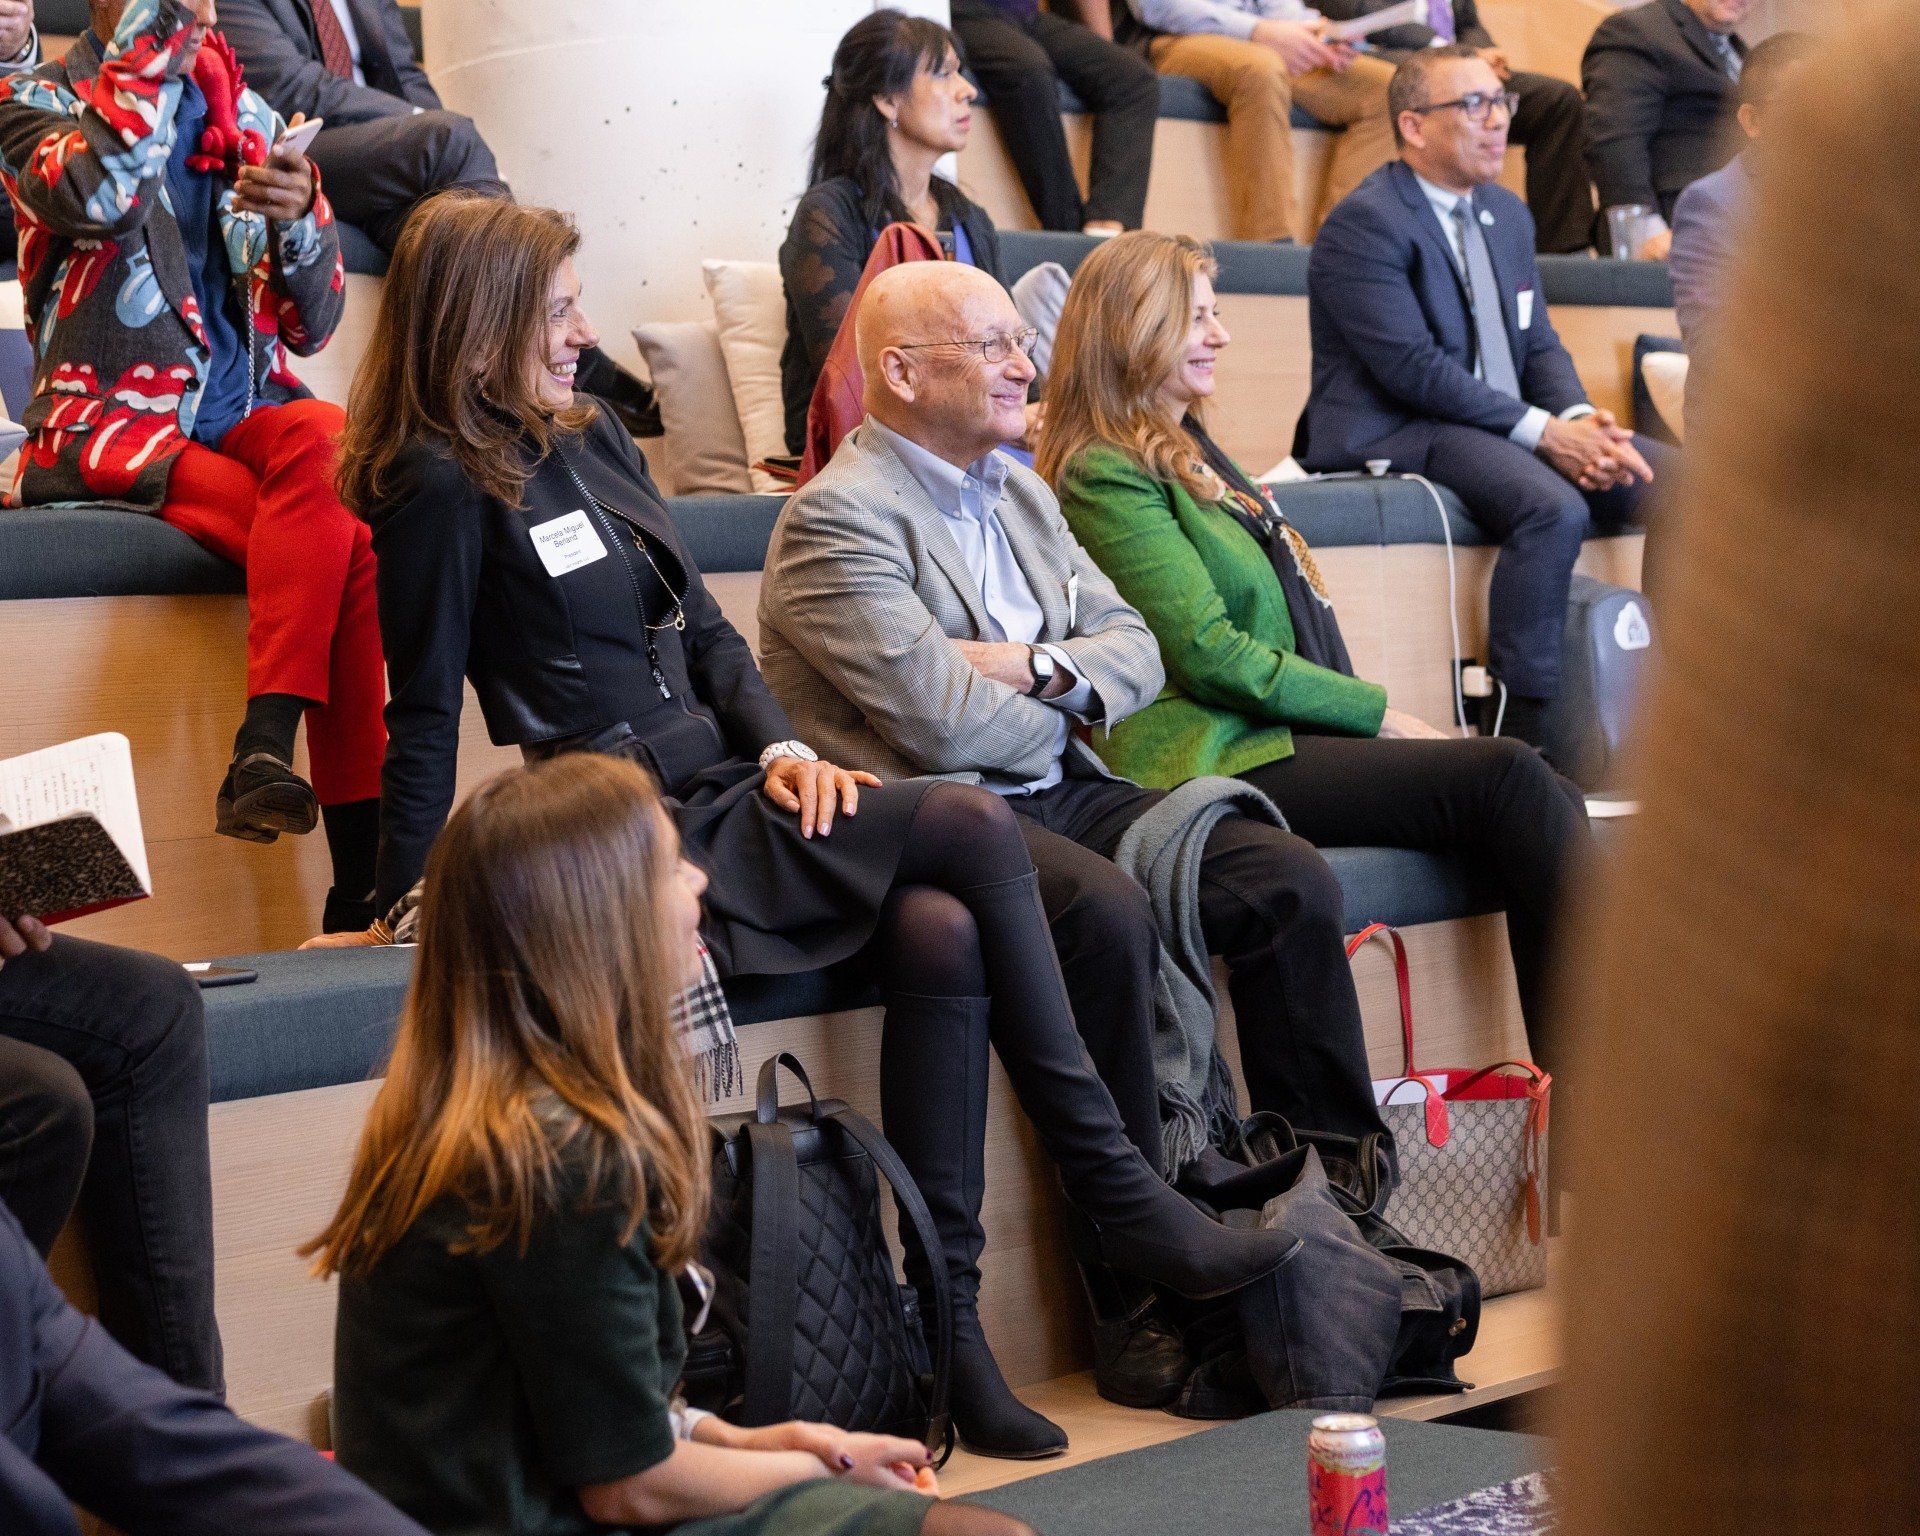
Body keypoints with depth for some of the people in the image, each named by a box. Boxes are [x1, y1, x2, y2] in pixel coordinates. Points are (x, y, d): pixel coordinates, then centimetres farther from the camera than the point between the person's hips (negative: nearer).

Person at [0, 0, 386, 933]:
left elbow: (309, 326, 12)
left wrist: (300, 220, -8)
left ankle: (267, 752, -34)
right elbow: (95, 196, -21)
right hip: (110, 426, -4)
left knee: (324, 442, -32)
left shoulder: (243, 115, 17)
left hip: (242, 412, 4)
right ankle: (365, 870, -33)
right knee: (339, 541, -29)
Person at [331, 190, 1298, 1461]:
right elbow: (428, 712, -8)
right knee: (973, 830, -19)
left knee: (940, 929, -21)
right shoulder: (446, 488, -7)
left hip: (722, 797, 7)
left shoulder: (593, 439, 17)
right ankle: (1122, 1201, -12)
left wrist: (780, 744, 2)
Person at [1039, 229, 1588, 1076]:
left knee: (1546, 797, -12)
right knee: (1508, 777, -21)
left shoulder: (1190, 453, 24)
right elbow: (1209, 655, -13)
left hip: (1280, 740, 9)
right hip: (1216, 764, -9)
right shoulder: (1105, 475, -7)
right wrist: (1378, 713, -10)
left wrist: (1376, 718, 7)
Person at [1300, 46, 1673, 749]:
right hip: (1397, 431, -8)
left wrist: (1578, 418, -9)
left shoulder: (1508, 215, 17)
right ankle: (1518, 731, -28)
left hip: (1506, 424, 8)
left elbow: (1539, 343, 15)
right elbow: (1413, 367, -19)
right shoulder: (1364, 225, -11)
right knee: (1555, 508, -33)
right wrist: (1543, 431, -22)